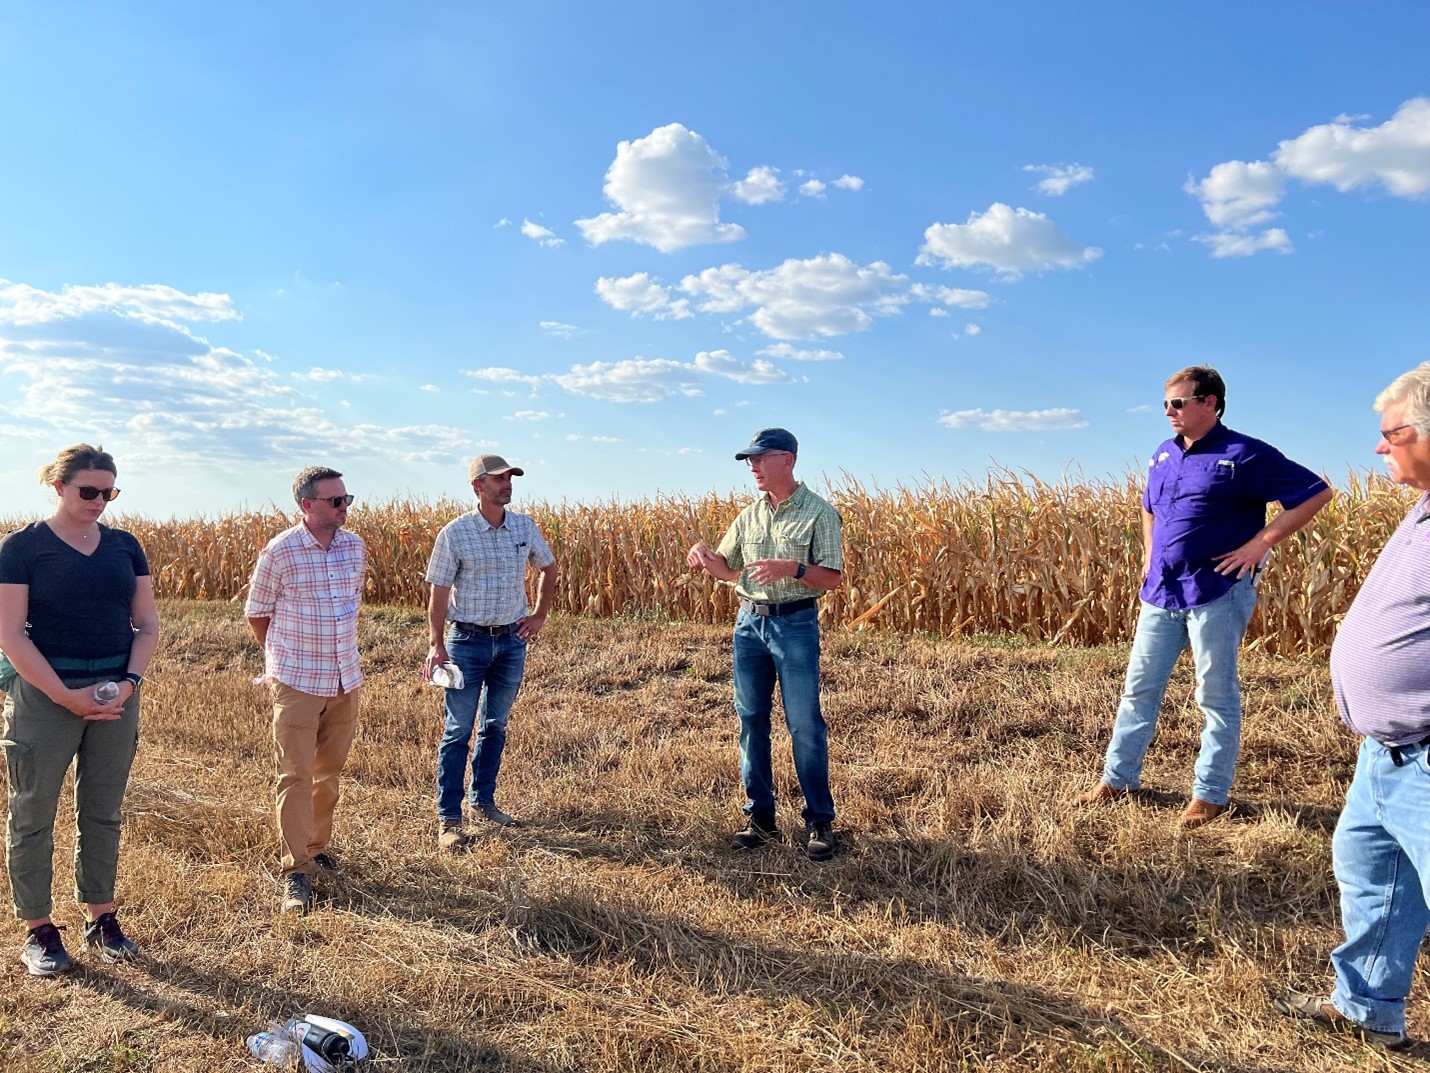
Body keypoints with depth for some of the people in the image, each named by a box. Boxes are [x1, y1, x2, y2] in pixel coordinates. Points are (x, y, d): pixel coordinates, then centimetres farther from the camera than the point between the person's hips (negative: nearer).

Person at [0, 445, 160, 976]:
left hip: (117, 692, 4)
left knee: (103, 811, 12)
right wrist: (68, 696, -16)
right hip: (45, 692, -4)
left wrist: (130, 683, -8)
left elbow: (147, 624, 7)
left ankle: (101, 918, 25)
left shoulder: (124, 546, 5)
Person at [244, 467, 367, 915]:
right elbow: (256, 612, 0)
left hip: (346, 681, 5)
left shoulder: (356, 547, 2)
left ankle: (317, 846, 32)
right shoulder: (280, 552, -13)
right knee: (295, 776, -2)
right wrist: (287, 657, 8)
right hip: (297, 684, -5)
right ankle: (296, 872, 5)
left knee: (330, 773, 15)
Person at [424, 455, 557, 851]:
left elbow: (549, 568, 17)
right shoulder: (455, 533, -10)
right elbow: (438, 593, -7)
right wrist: (436, 645, -13)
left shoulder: (525, 526, 1)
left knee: (495, 728, 15)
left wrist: (540, 615, 10)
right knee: (458, 731, 1)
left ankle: (483, 800, 31)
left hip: (512, 640, 4)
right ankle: (449, 818, 9)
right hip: (467, 641, -4)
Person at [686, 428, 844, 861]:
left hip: (796, 623, -5)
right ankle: (760, 818, 19)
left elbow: (833, 578, -9)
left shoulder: (819, 513, -6)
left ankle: (819, 822, 10)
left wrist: (792, 568, -25)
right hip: (749, 622, 6)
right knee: (751, 721, 8)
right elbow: (728, 568, 17)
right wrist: (703, 555, -4)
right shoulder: (748, 516, 11)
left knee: (805, 724, -2)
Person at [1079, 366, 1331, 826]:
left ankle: (1210, 794, 15)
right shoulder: (1163, 455, 12)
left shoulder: (1245, 455, -8)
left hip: (1217, 592, -7)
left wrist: (1261, 543, -14)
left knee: (1216, 695, 3)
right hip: (1161, 592, 7)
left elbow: (1316, 493, -9)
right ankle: (1117, 778, 21)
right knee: (1139, 687, 10)